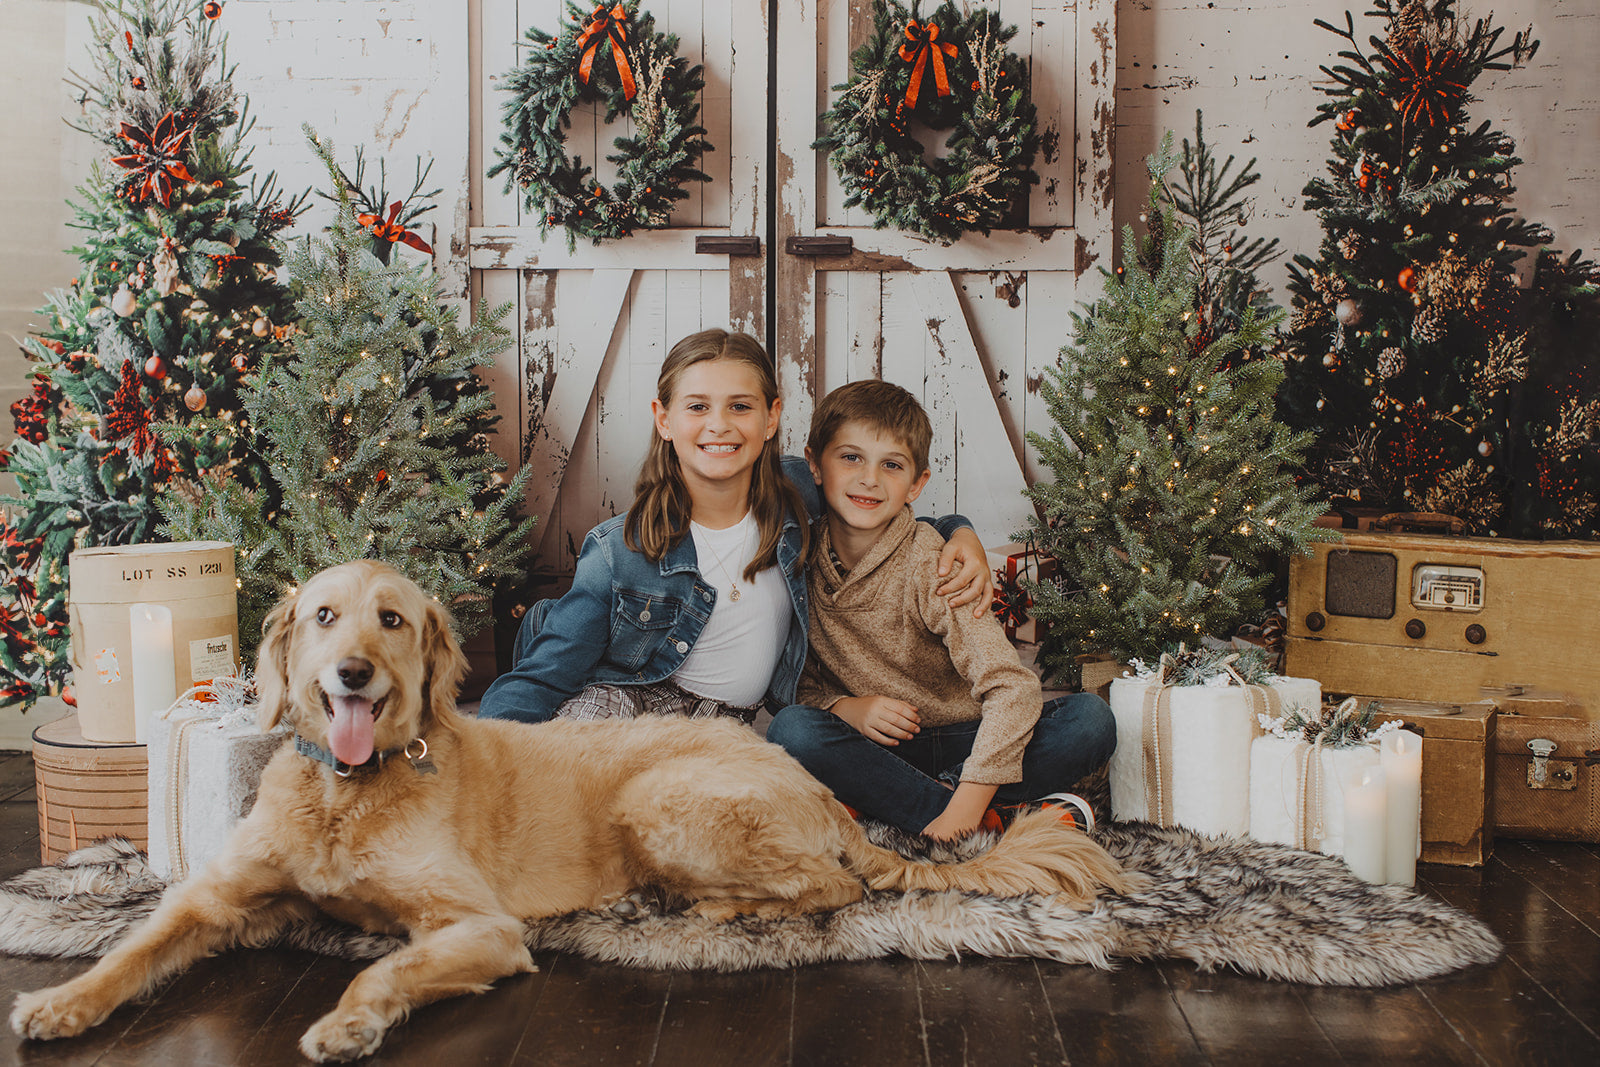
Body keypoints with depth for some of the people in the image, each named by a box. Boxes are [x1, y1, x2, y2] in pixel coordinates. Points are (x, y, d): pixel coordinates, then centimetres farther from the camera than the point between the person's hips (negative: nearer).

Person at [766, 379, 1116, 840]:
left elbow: (1013, 688, -26)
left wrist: (962, 810, -35)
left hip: (961, 741, -2)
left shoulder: (930, 565, -16)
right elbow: (799, 678, 3)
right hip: (872, 746, 2)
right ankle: (994, 821, -26)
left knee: (1092, 719, -25)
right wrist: (843, 707, -20)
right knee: (792, 728, -30)